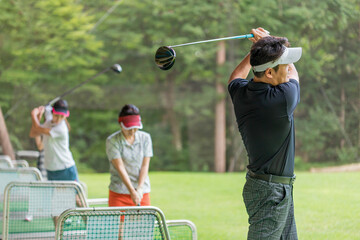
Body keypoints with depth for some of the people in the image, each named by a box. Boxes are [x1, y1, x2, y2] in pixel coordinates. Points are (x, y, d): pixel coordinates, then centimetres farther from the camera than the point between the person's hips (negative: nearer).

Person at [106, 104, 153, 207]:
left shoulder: (145, 138, 3)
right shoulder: (112, 141, -7)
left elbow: (145, 165, -1)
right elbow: (120, 168, -14)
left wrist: (139, 189, -12)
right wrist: (132, 191, -21)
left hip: (143, 192, 3)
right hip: (119, 192, -3)